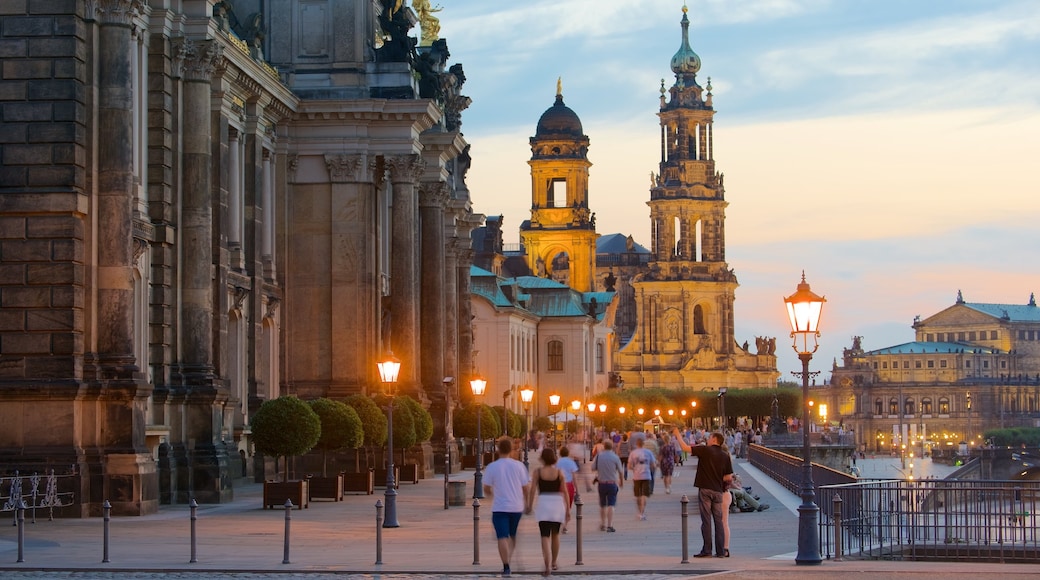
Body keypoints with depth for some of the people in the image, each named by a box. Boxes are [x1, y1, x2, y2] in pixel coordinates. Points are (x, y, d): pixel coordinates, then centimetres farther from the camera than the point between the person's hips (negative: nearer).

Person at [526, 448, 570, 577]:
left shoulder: (538, 472, -3)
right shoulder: (559, 472, -1)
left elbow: (533, 490, -4)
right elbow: (564, 491, -1)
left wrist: (529, 506, 6)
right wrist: (568, 509, 5)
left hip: (543, 503, -2)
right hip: (557, 503, 2)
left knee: (545, 536, -4)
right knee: (555, 534, 20)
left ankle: (547, 566, -19)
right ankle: (553, 563, 32)